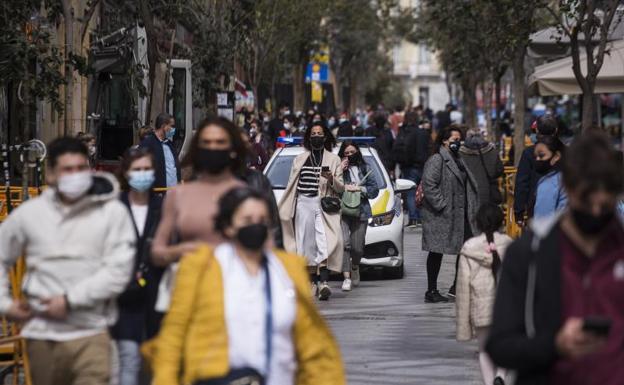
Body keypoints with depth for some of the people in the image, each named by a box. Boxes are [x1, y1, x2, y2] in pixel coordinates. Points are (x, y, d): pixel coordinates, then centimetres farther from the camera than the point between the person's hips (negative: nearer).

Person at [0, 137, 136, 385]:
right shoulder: (29, 213, 5)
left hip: (90, 333, -3)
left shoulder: (111, 212, -4)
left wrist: (70, 299, -13)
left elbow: (118, 271, -11)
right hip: (42, 334, 4)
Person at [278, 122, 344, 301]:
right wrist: (283, 209, 16)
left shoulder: (334, 159, 11)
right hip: (304, 204, 3)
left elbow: (341, 187, 7)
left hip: (324, 205, -3)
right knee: (307, 243, 1)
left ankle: (323, 281, -28)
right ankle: (313, 281, 8)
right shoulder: (299, 159, 18)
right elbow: (291, 185, 19)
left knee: (324, 242, -17)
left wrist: (331, 179, -15)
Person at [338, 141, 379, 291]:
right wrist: (339, 171, -12)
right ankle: (347, 278, -18)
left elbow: (375, 189, 9)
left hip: (360, 211, 2)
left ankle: (355, 267, 34)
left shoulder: (365, 169, 14)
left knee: (357, 247, 2)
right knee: (344, 243, -17)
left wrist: (359, 188, -5)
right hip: (342, 210, -2)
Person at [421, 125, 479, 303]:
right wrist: (441, 205, -21)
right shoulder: (436, 160, -11)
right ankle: (431, 291, 3)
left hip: (460, 215, 9)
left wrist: (471, 210, 14)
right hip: (440, 216, -9)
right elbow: (429, 184, -20)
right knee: (436, 252, -2)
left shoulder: (458, 160, 18)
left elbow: (468, 186, 24)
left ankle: (458, 287, 21)